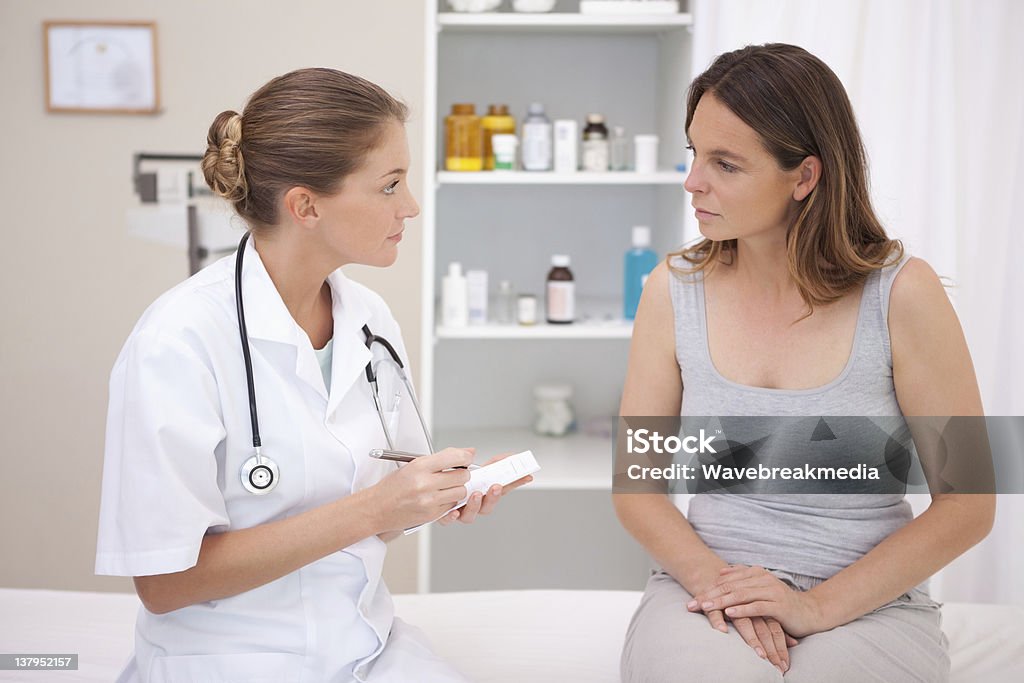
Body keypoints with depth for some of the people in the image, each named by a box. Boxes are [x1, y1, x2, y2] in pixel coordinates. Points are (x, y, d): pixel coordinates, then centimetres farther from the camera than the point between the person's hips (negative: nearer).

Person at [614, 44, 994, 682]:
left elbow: (967, 505, -5)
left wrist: (817, 607, -14)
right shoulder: (675, 290, 0)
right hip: (705, 586, 2)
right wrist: (712, 579, -15)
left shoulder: (902, 293, -8)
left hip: (870, 605, -1)